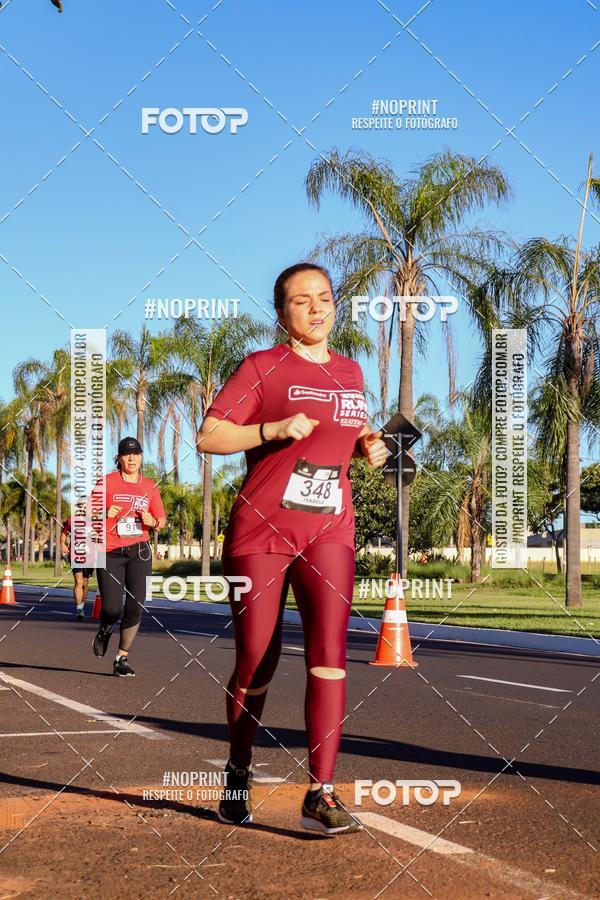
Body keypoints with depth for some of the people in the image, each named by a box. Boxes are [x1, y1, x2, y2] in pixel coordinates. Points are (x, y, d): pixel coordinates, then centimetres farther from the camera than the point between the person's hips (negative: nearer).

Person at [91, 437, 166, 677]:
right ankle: (105, 630, 29)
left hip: (139, 553, 3)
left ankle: (121, 659, 8)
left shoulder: (150, 486, 10)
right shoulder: (106, 482, 2)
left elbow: (161, 521, 15)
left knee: (135, 608, -4)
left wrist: (152, 521, -7)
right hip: (110, 553, -2)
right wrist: (104, 514, -15)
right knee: (112, 609, -8)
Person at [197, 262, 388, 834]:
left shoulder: (349, 372, 15)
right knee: (256, 662, 4)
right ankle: (238, 773, 27)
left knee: (328, 653, -14)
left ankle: (320, 795, -14)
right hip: (260, 530, -3)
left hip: (329, 532, 3)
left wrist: (366, 446, 9)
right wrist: (275, 429, -19)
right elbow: (208, 437, -7)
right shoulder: (262, 368, -1)